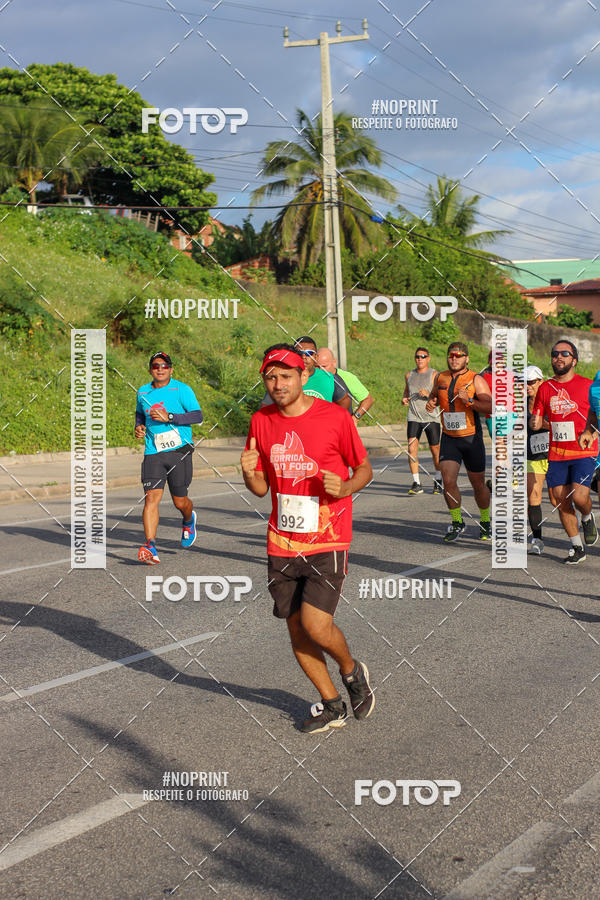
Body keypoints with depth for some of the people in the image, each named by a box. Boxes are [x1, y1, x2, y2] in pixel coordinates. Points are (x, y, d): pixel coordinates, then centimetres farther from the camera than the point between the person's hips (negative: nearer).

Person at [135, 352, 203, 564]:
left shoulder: (182, 389, -2)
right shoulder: (143, 392, 12)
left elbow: (198, 416, -9)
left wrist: (169, 417, -19)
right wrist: (138, 427, 10)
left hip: (179, 450, -2)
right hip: (153, 453, 3)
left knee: (180, 501, 6)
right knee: (151, 497, -14)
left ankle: (189, 521, 43)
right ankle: (151, 547, -19)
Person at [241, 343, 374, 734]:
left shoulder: (335, 417, -8)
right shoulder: (261, 421, 4)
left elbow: (365, 470, 2)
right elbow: (261, 487, 11)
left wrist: (344, 489, -19)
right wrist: (249, 474, -11)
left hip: (327, 540, -5)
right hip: (282, 543, 5)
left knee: (316, 625, -14)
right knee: (296, 626, 8)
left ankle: (352, 670, 19)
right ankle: (331, 705, 25)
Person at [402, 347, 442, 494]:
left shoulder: (434, 375, 0)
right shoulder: (409, 375, 13)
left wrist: (428, 394, -22)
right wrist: (404, 399, 5)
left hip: (431, 417, -2)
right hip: (413, 417, 2)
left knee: (435, 450, 5)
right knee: (412, 448, -12)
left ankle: (438, 482, 22)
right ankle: (416, 483, -10)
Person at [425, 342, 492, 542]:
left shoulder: (475, 380, -8)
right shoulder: (440, 378, 6)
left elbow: (491, 407, -16)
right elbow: (434, 394, 27)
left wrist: (469, 400, -28)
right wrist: (430, 402, 4)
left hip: (471, 439, -3)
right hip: (448, 439, 3)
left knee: (478, 484, 8)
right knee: (448, 481, -11)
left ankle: (485, 522, 30)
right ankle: (457, 523, 6)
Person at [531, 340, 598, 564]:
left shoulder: (587, 385, -2)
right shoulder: (545, 388, 6)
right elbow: (537, 421, 11)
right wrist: (535, 421, -11)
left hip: (584, 453, -3)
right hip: (557, 454, 3)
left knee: (579, 496, -17)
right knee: (561, 501, 2)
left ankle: (587, 518, 19)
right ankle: (576, 547, 18)